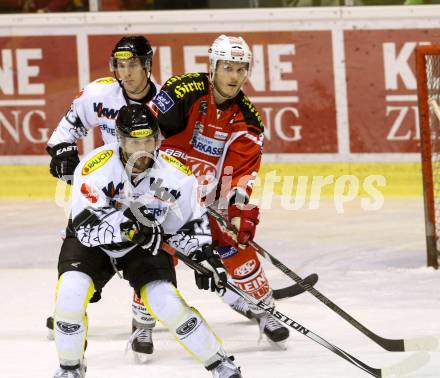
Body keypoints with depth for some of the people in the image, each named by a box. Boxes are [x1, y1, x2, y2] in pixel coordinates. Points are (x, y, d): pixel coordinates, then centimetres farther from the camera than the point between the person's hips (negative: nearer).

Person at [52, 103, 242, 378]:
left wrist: (204, 255, -13)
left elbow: (191, 221, 0)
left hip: (146, 244, 1)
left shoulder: (176, 174, -17)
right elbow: (87, 226, -32)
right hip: (93, 242, -1)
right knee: (71, 292, -25)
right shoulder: (96, 167, -28)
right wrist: (126, 224, -46)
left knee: (166, 301, -18)